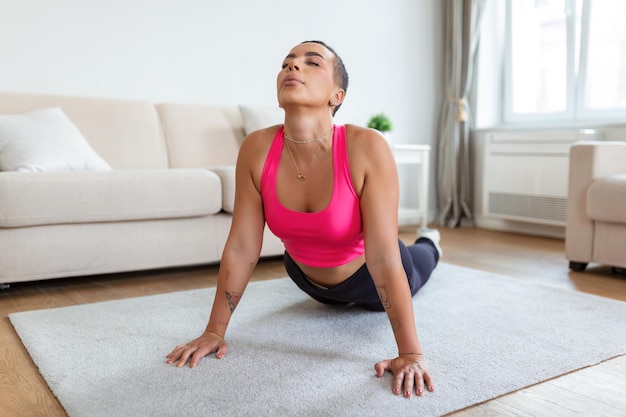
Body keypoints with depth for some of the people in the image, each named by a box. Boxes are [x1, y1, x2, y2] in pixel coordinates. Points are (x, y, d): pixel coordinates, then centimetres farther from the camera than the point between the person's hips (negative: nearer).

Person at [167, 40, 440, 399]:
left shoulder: (367, 148, -39)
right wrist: (215, 331, -17)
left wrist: (411, 353, -36)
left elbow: (383, 257, -38)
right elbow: (241, 247, -22)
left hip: (369, 278, -2)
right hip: (309, 278, 2)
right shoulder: (257, 149, -28)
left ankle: (430, 244, 68)